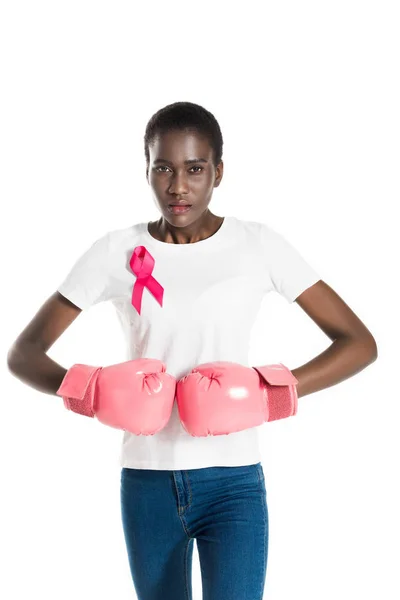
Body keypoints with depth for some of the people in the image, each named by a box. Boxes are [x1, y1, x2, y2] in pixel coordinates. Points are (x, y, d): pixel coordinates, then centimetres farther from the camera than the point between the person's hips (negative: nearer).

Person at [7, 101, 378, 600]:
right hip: (145, 482, 2)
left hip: (233, 482, -2)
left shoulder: (259, 246, -3)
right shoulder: (116, 253, 0)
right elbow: (24, 352, 2)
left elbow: (360, 342, -3)